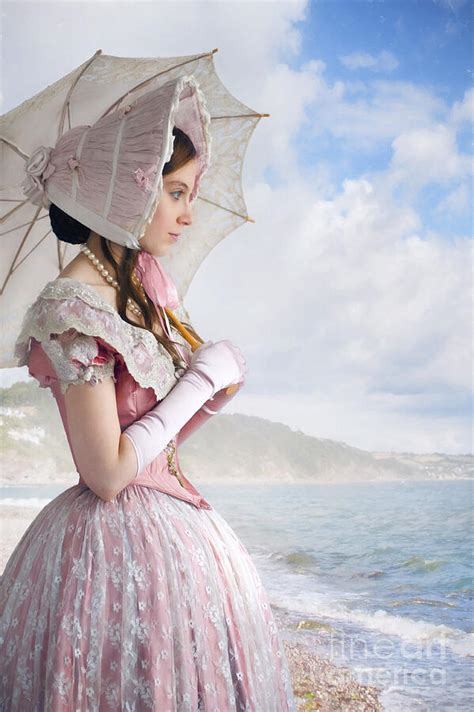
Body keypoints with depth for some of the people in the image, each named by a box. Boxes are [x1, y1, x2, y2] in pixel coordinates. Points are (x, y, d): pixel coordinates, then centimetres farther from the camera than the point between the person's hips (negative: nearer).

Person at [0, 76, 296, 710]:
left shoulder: (145, 285, 8)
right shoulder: (75, 309, -18)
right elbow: (108, 474, -21)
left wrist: (219, 394, -4)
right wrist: (201, 378, -14)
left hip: (176, 526, 8)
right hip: (119, 545, -8)